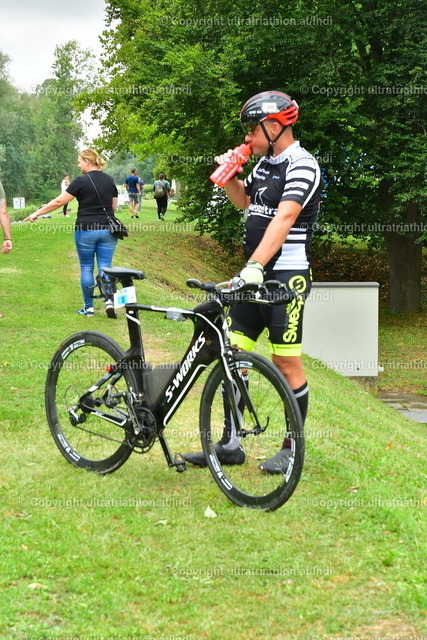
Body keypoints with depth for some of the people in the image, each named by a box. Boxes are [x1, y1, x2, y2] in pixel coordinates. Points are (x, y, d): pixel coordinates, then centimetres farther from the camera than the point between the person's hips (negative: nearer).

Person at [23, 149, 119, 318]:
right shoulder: (109, 180, 6)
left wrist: (37, 213, -1)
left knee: (86, 268, 6)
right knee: (105, 266, 6)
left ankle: (88, 307, 10)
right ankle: (109, 300, -12)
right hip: (107, 230, 4)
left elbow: (59, 201, -9)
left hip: (86, 230, -4)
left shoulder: (82, 181, -11)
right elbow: (114, 206, 13)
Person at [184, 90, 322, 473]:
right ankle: (230, 444, 13)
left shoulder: (302, 166, -14)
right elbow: (243, 201, 32)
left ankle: (292, 448, 12)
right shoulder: (265, 163, 14)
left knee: (286, 363, -1)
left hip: (286, 276, -9)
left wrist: (255, 265, -38)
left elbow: (284, 217, -27)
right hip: (253, 274, 9)